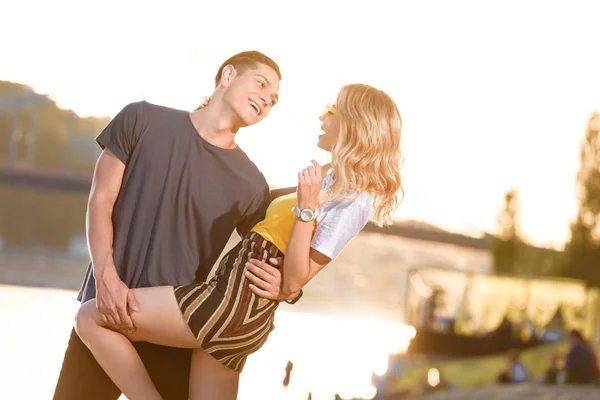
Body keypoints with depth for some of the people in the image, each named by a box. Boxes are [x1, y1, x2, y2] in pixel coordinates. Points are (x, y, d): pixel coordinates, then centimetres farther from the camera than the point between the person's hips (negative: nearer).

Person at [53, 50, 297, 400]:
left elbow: (268, 268, 10)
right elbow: (101, 201, 1)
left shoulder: (251, 184, 3)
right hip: (108, 312, 0)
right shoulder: (143, 121, 2)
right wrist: (106, 276, -14)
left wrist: (280, 287, -15)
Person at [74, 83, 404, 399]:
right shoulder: (335, 183, 16)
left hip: (236, 303, -10)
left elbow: (293, 282, -16)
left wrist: (306, 208, -24)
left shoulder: (352, 201, -12)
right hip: (240, 308, 10)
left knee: (90, 318, -6)